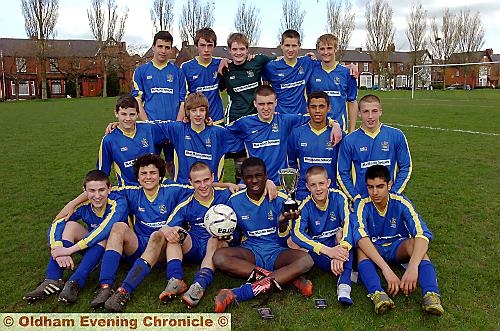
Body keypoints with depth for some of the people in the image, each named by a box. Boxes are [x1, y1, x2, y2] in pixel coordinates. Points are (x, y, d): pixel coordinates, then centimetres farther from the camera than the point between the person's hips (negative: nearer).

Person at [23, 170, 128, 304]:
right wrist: (58, 250, -39)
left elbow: (104, 229, -39)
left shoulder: (118, 203, -25)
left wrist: (70, 250, -41)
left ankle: (74, 283, -36)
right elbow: (56, 224, -20)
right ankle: (53, 280, -25)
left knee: (105, 236, -35)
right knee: (71, 225, -19)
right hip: (92, 248, 4)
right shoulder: (83, 205, -13)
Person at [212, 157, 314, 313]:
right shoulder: (235, 201, 1)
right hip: (251, 251, 1)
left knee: (306, 259, -32)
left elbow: (282, 240, -4)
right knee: (219, 257, -29)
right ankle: (288, 277, -27)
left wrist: (283, 222, -25)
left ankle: (239, 294, -39)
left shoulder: (279, 199, -4)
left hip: (276, 252, -1)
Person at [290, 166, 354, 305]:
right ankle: (345, 273, -30)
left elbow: (348, 223, -28)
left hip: (338, 243, 0)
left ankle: (344, 285, -42)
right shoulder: (306, 206, -12)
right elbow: (297, 233, -29)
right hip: (317, 247, 0)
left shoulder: (338, 197, -12)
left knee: (342, 232, -32)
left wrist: (342, 248, -47)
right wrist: (328, 251, -42)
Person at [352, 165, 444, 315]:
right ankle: (377, 293, -53)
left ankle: (431, 294, -48)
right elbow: (360, 236, -37)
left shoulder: (401, 203, -18)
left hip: (397, 248, 1)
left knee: (414, 243, -32)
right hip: (372, 249, 0)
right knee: (362, 247, -34)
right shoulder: (363, 205, -20)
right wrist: (385, 268, -50)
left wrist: (412, 266, -48)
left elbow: (423, 233, -30)